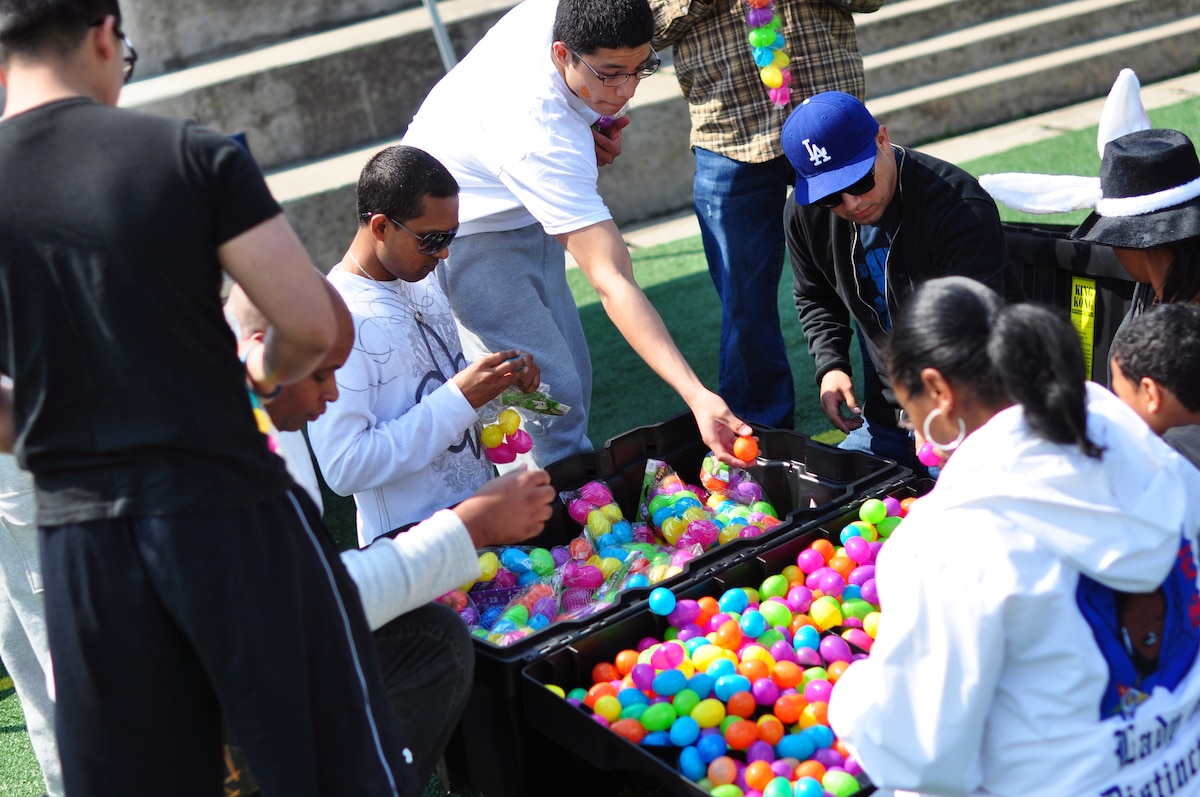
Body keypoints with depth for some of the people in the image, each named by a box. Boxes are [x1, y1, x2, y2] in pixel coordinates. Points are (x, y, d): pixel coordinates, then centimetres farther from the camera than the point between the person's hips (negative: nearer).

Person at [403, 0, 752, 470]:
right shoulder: (542, 138, -41)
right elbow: (613, 282, -44)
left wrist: (591, 139, -6)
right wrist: (697, 396, -49)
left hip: (526, 215, 9)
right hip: (467, 232, -9)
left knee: (574, 378, 9)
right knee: (549, 395, -14)